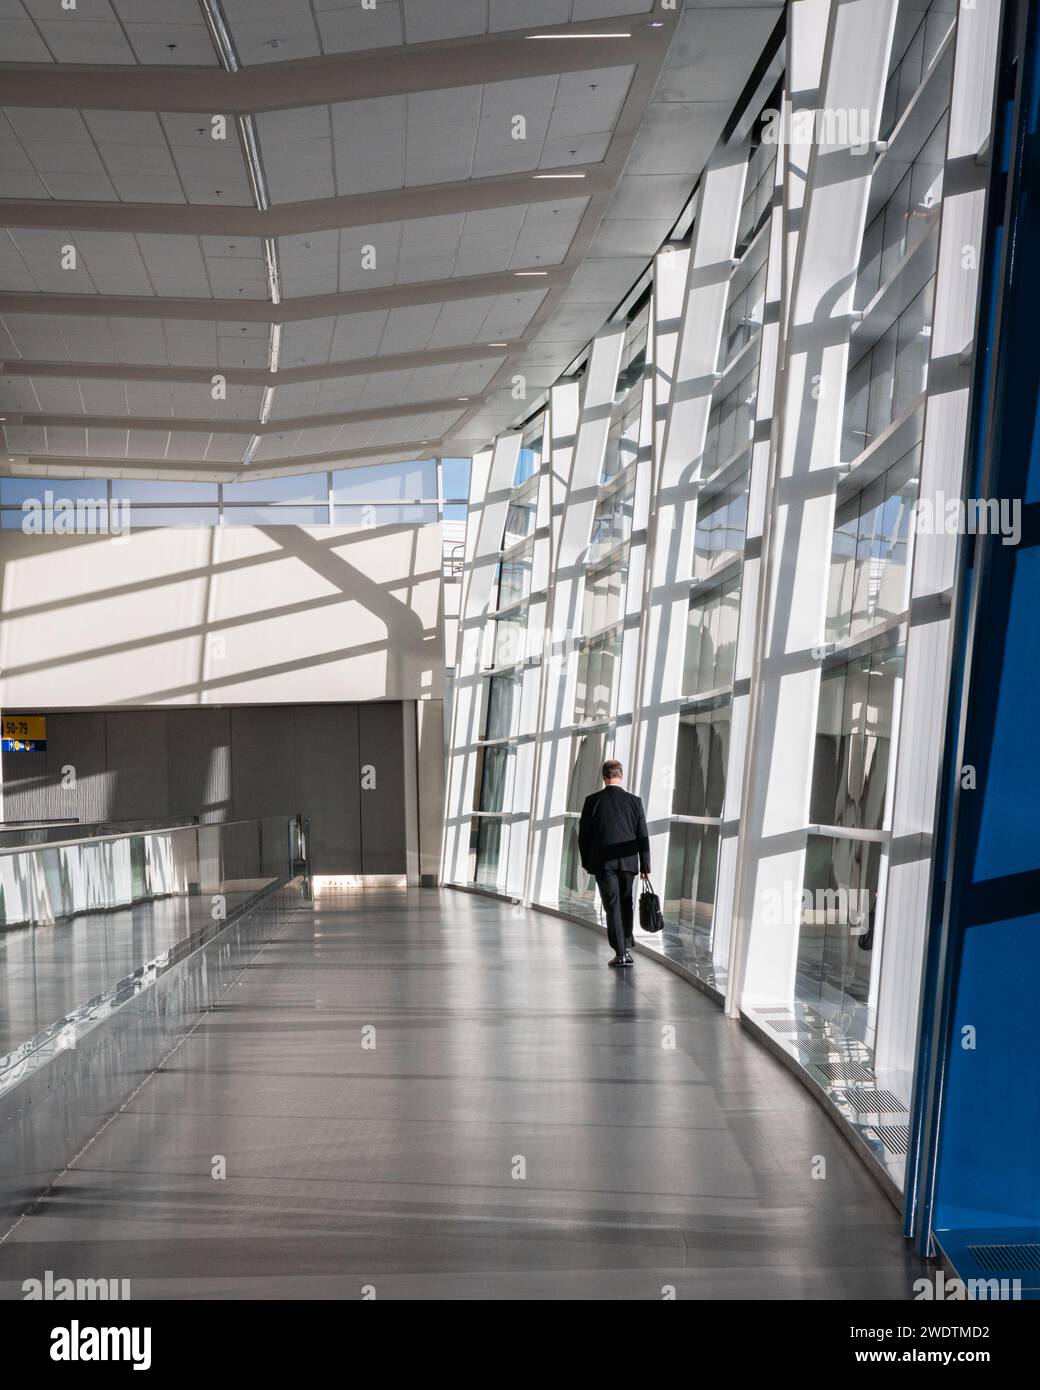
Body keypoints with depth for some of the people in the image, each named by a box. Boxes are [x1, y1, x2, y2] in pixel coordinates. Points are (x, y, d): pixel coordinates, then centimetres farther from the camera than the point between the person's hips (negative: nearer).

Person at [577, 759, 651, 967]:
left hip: (603, 863, -2)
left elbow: (583, 834, -1)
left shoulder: (592, 801, -4)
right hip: (627, 862, 2)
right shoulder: (634, 801, 0)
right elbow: (642, 837, 1)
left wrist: (586, 862, 11)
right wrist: (645, 866, 7)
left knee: (613, 907, 0)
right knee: (625, 904, 19)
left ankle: (620, 953, -5)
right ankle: (627, 947, 26)